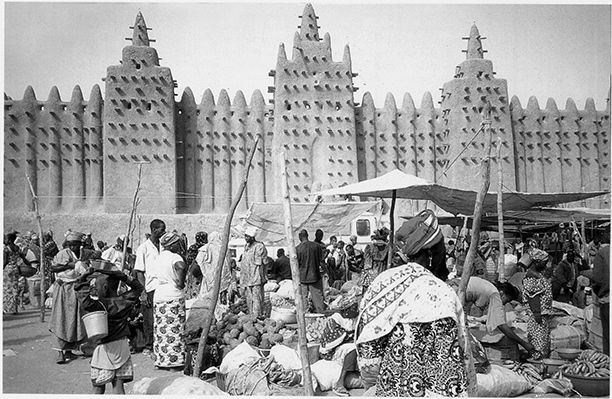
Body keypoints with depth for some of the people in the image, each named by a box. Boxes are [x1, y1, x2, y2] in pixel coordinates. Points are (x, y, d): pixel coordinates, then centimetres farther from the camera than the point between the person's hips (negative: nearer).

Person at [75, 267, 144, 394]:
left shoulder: (100, 305, -16)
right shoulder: (125, 301, -1)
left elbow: (84, 301, -31)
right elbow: (138, 288, 13)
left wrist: (84, 280, -20)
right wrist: (123, 277, 5)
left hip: (105, 348, -5)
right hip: (123, 346, 5)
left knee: (98, 387, 10)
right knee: (118, 385, 8)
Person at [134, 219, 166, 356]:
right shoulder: (143, 248, -4)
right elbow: (139, 272, -5)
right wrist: (143, 292, -11)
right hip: (150, 289, -4)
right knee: (149, 320, 4)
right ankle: (148, 346, 18)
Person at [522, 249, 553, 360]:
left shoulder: (538, 275, 16)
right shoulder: (530, 277, -16)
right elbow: (531, 297, -21)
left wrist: (548, 311, 20)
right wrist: (537, 313, -24)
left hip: (544, 313, 11)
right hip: (537, 314, -11)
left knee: (545, 337, 16)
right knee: (538, 337, -6)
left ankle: (545, 355, 24)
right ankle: (537, 357, 0)